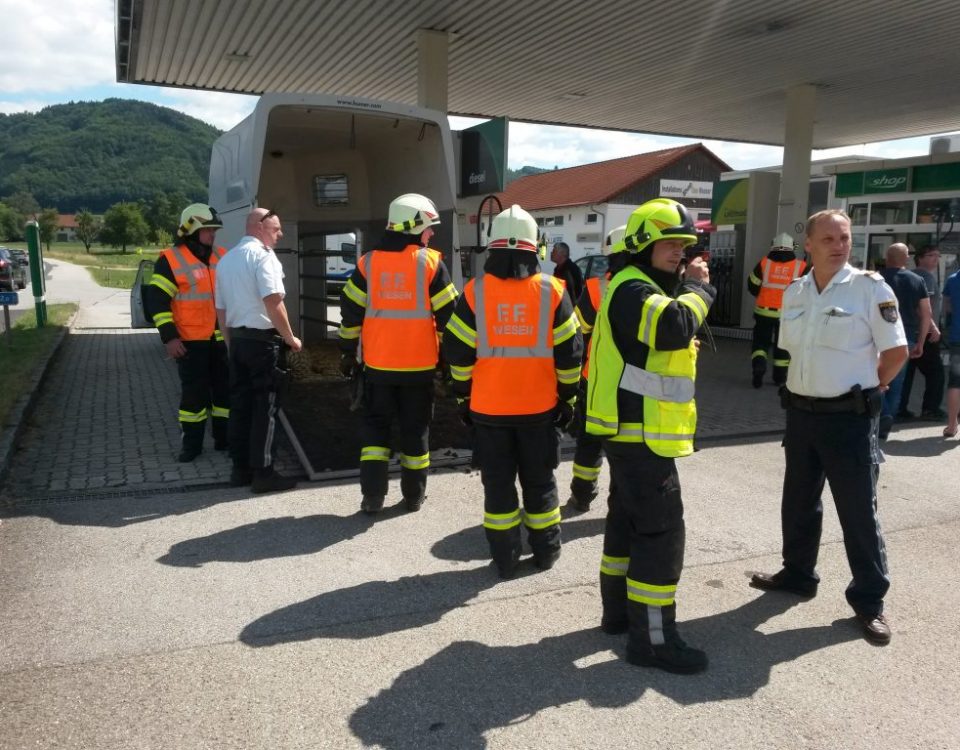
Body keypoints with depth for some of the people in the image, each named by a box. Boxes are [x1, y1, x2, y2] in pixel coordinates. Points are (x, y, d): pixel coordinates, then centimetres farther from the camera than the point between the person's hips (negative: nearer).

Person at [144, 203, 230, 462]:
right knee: (193, 392, 1)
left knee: (225, 389, 10)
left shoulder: (223, 257, 9)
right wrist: (169, 337, -15)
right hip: (191, 341, -5)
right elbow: (157, 300, -9)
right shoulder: (171, 260, -7)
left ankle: (224, 438, 22)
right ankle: (191, 443, 13)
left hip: (222, 339, 5)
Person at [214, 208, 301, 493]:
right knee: (264, 407, -3)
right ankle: (262, 472, 1)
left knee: (240, 404, 11)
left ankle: (240, 469, 17)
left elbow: (221, 309, 19)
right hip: (262, 340, -8)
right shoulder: (262, 255, -11)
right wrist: (290, 338, -11)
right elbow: (273, 302, -20)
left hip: (237, 338, 8)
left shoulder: (226, 259, 16)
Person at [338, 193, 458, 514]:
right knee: (416, 428, 11)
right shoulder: (431, 262, -6)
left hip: (377, 363, 2)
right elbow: (447, 314, -5)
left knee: (375, 424, 13)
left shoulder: (368, 262, 1)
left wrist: (348, 352, 11)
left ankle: (372, 495, 8)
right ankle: (414, 495, 21)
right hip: (419, 364, -1)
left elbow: (350, 311, 2)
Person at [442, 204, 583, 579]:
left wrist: (464, 396, 8)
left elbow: (458, 352, -3)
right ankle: (545, 551, 26)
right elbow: (570, 352, -3)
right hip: (539, 407, 1)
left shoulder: (474, 291, -4)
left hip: (488, 407, 0)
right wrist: (567, 396, 7)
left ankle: (505, 558, 17)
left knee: (498, 482, 11)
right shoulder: (552, 290, -5)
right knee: (539, 480, 15)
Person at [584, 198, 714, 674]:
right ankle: (652, 638, 1)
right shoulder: (633, 288, -17)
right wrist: (697, 287, -16)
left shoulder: (645, 287, 18)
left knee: (629, 519, 17)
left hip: (634, 429, 11)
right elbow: (675, 328, -34)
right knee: (661, 530, -7)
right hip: (639, 432, -11)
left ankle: (618, 611, 30)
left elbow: (669, 338, 18)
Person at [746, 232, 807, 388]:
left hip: (764, 311, 0)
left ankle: (759, 364, -13)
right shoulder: (800, 266, -2)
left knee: (761, 340, 11)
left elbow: (752, 286, 5)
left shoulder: (764, 262, -3)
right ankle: (779, 377, 19)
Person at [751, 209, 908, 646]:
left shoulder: (870, 287, -10)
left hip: (849, 418, -6)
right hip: (801, 413, 6)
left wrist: (863, 390, -1)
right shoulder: (793, 293, 6)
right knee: (798, 503, 17)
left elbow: (896, 351, -9)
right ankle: (798, 574, 35)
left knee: (858, 511, 2)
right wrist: (813, 384, 10)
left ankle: (869, 599, 17)